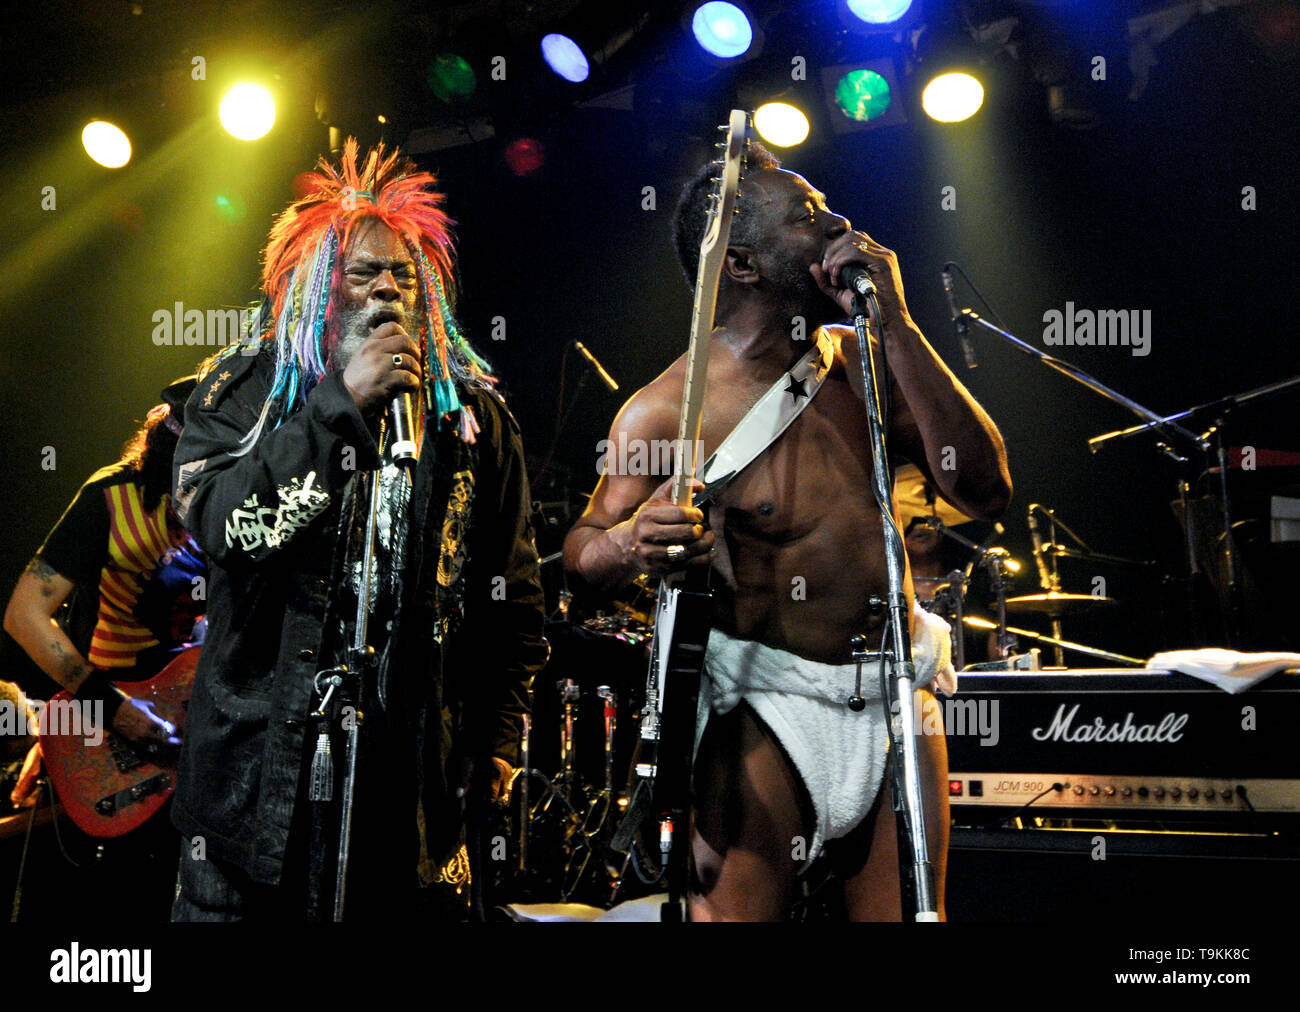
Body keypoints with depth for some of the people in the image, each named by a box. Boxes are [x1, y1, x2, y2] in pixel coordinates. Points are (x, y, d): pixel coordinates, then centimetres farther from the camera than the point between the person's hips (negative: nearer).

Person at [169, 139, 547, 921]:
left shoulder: (473, 414, 8)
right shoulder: (245, 391, 4)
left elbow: (514, 595, 11)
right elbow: (222, 520, -14)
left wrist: (498, 739, 7)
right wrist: (346, 402, -16)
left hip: (412, 760, 1)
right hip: (260, 760, -1)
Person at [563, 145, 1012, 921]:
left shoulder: (861, 361, 3)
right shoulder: (670, 411, -11)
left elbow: (985, 490, -8)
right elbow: (583, 558, -2)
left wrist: (896, 329, -13)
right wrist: (633, 543, -27)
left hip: (900, 693, 5)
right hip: (769, 705, -5)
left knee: (906, 915, 9)